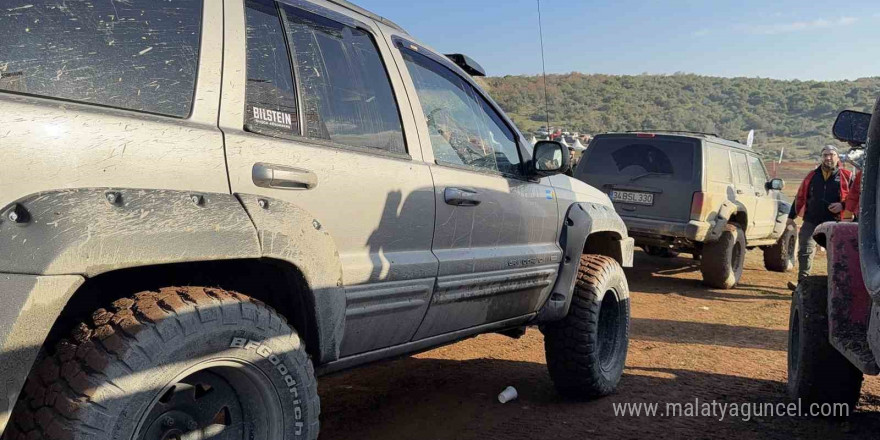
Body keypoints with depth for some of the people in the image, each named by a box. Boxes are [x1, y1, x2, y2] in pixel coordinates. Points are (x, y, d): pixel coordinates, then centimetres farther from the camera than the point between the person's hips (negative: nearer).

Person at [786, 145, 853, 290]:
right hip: (811, 222, 2)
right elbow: (800, 197, 14)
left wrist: (843, 205, -14)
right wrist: (791, 216, 12)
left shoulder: (846, 176, 3)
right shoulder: (812, 176, 11)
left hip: (834, 223, -2)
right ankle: (802, 282, -1)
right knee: (805, 251, -5)